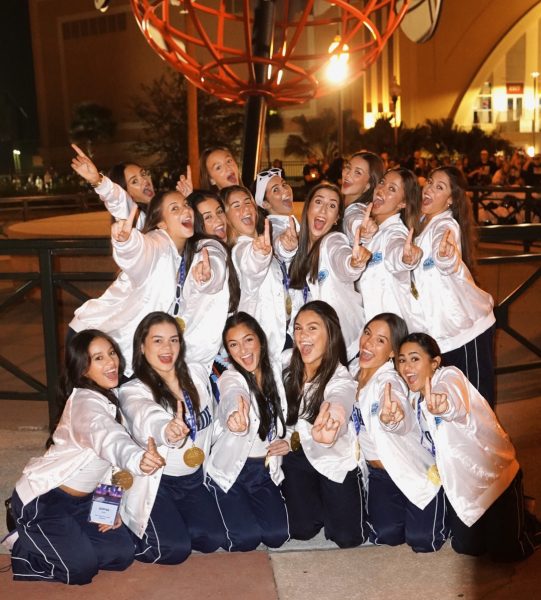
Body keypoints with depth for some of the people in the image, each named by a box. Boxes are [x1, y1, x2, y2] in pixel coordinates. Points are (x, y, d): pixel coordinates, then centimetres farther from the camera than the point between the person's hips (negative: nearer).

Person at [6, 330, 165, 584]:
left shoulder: (110, 397, 1)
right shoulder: (86, 402, -27)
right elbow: (107, 438, -50)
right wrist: (138, 460, -70)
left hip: (81, 500, 9)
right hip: (42, 499, -8)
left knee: (122, 554, 2)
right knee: (81, 568, -16)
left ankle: (38, 538, 17)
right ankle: (24, 548, 10)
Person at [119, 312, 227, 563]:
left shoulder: (197, 373, -4)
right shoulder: (133, 391, -20)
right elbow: (146, 419, -45)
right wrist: (166, 430, -66)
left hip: (194, 478, 5)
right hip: (155, 483, -5)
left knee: (213, 539, -5)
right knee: (175, 549, -17)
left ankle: (171, 524, 23)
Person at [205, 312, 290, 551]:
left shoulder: (274, 369, -2)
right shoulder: (230, 378, -18)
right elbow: (233, 396, -45)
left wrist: (286, 441, -5)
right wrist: (236, 413, -69)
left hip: (266, 469, 4)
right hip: (231, 470, -4)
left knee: (277, 536, -7)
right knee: (247, 538, -15)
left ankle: (248, 504, 21)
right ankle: (229, 508, 16)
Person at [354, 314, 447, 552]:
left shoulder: (388, 380, -27)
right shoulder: (357, 374, -5)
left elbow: (403, 421, -51)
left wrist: (389, 419, -72)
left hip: (413, 470, -5)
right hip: (378, 472, 5)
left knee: (421, 540, -11)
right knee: (386, 535, -10)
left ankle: (442, 507, 19)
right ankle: (400, 506, 21)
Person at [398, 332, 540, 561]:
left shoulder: (449, 376, -23)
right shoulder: (416, 398, 0)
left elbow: (458, 406, -49)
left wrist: (445, 405, -73)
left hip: (496, 473, -6)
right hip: (460, 481, 7)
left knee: (505, 551, -3)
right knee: (465, 547, 7)